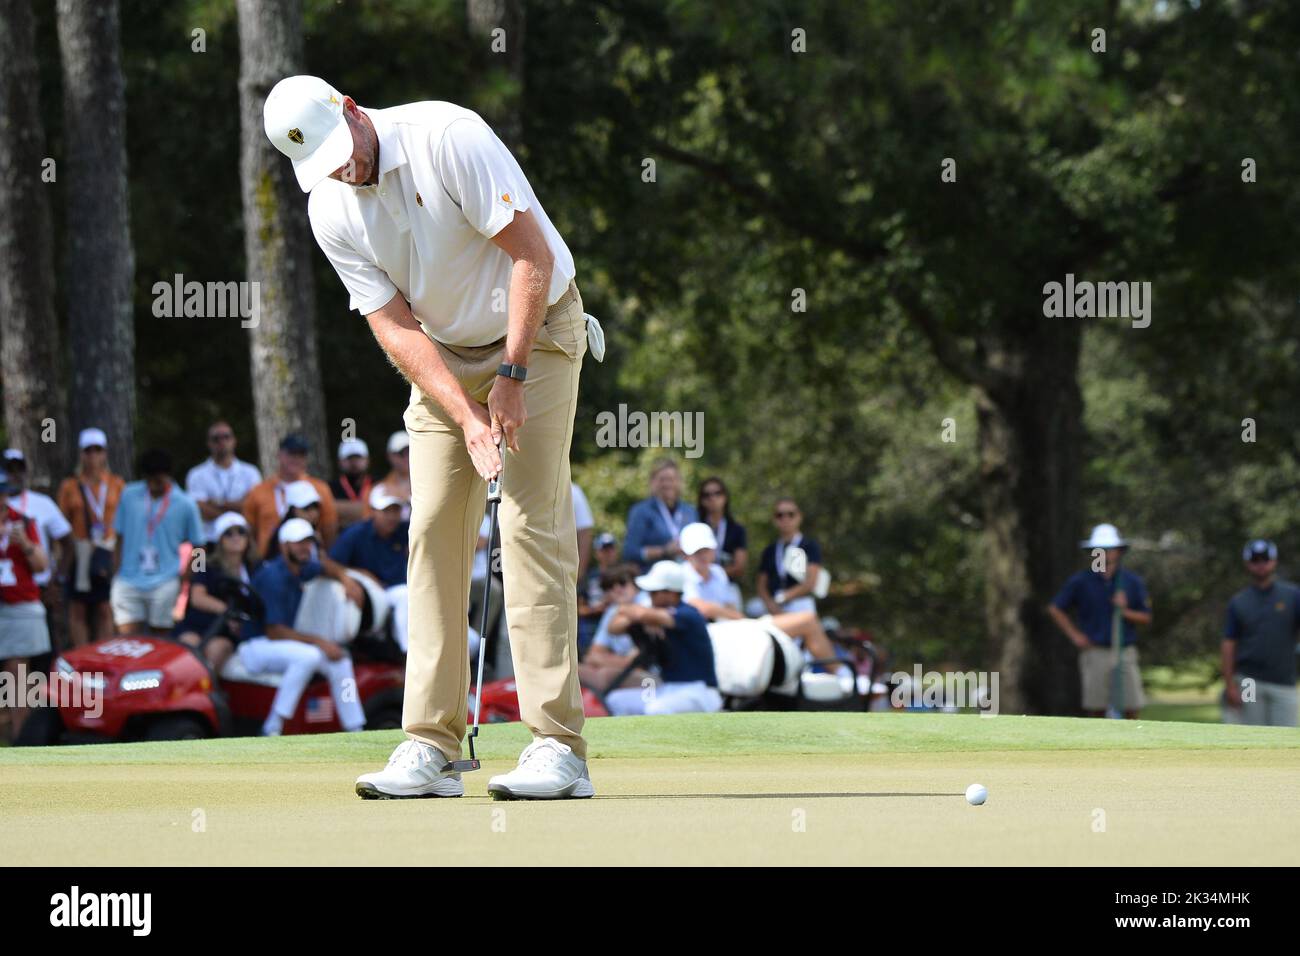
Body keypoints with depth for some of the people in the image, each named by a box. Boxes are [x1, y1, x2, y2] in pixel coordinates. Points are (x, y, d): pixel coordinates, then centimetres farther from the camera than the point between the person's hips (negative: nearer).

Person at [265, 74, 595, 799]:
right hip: (444, 354, 5)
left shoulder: (447, 139, -23)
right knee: (434, 530, -4)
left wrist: (512, 376, -23)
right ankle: (432, 750, -4)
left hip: (535, 332, -5)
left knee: (532, 523, -14)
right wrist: (467, 417, -21)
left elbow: (533, 256, -22)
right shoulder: (331, 211, -7)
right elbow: (395, 325, -9)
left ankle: (560, 748, -16)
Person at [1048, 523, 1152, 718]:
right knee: (1096, 710, -2)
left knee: (1132, 709, -6)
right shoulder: (1080, 581, 3)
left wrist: (1125, 612, -11)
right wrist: (1074, 635, 1)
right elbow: (1055, 608, 9)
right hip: (1095, 653, -1)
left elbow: (1146, 618, 8)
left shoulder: (1132, 581, 6)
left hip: (1125, 653, 1)